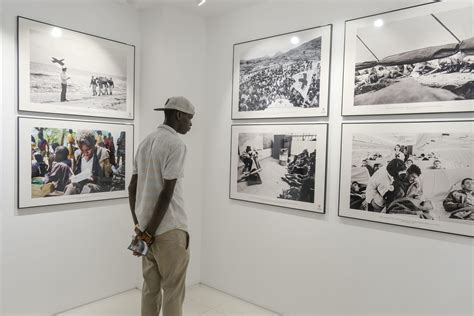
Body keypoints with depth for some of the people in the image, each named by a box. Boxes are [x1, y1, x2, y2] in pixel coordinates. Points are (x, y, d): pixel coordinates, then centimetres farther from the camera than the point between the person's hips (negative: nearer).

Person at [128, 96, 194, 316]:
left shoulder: (145, 142, 11)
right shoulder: (176, 144, -14)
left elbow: (132, 187, 13)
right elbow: (166, 193, -20)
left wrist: (139, 225, 14)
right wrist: (149, 231, -11)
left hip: (147, 227, 8)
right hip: (169, 229, -8)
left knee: (150, 287, 16)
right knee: (173, 291, 5)